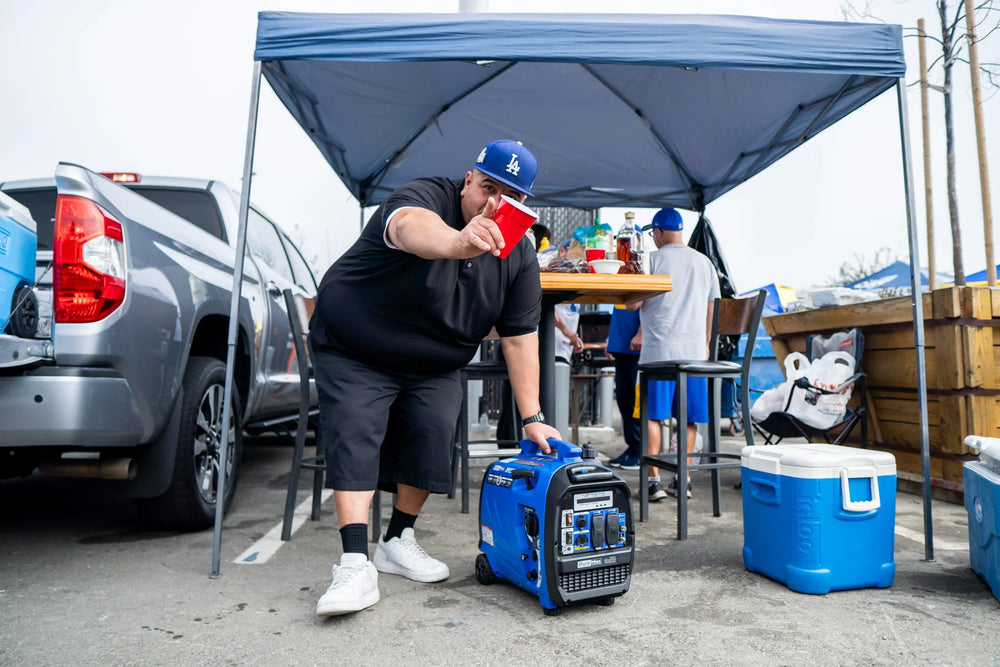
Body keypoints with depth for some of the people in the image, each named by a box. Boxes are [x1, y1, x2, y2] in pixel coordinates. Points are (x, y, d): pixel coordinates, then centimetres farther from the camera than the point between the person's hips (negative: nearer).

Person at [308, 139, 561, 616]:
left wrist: (532, 417, -11)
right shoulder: (424, 198, -23)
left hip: (433, 368, 5)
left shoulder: (519, 256, -8)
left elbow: (520, 339, -7)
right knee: (353, 434, -16)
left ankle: (397, 542, 14)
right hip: (353, 350, -4)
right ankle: (356, 565, -14)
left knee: (434, 435, -8)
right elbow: (411, 227, -50)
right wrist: (455, 242, -74)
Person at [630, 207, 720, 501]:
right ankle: (683, 479, 15)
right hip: (694, 349, 5)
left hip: (659, 349, -5)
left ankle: (654, 479, -2)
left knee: (651, 414, 1)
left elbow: (633, 305, -7)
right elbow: (711, 307, 15)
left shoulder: (654, 259, -4)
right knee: (689, 418, 10)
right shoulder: (704, 262, 12)